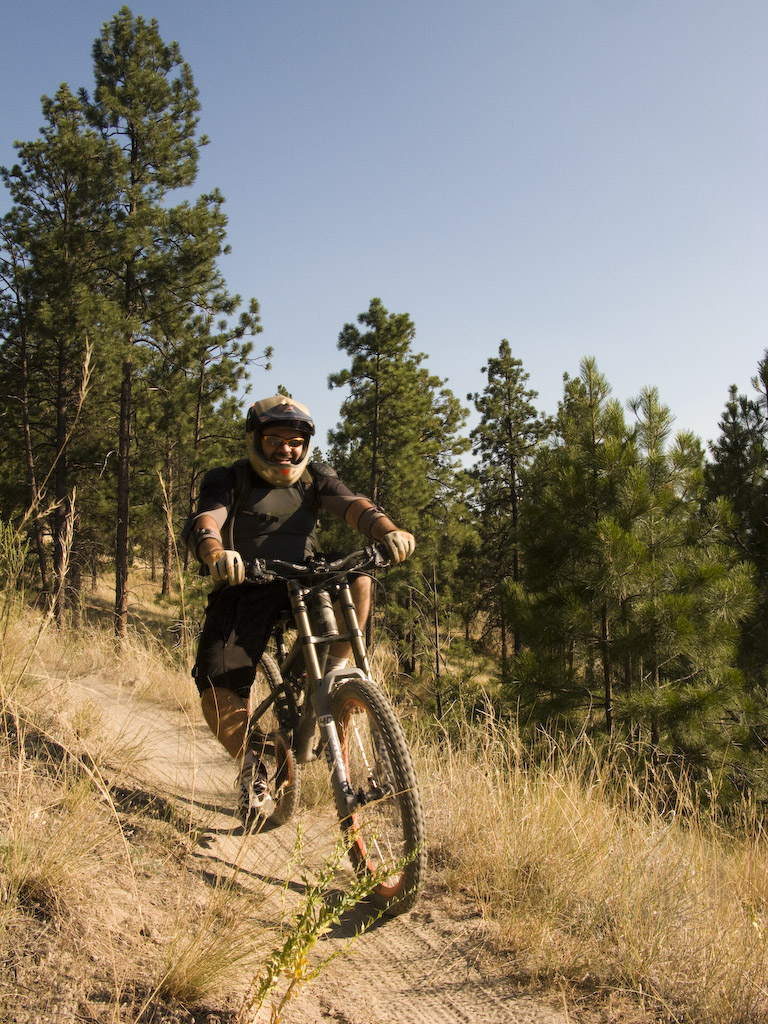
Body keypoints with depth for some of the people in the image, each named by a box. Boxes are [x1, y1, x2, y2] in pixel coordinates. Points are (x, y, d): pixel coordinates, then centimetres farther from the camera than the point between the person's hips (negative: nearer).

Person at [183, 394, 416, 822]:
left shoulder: (314, 477, 6)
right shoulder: (229, 480, -1)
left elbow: (352, 505, -13)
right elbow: (204, 521, -21)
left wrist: (388, 530, -36)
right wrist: (216, 555, -46)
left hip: (303, 585, 2)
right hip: (244, 591, -2)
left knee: (357, 577, -29)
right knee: (218, 695, -18)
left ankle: (334, 671, -9)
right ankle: (251, 769, 9)